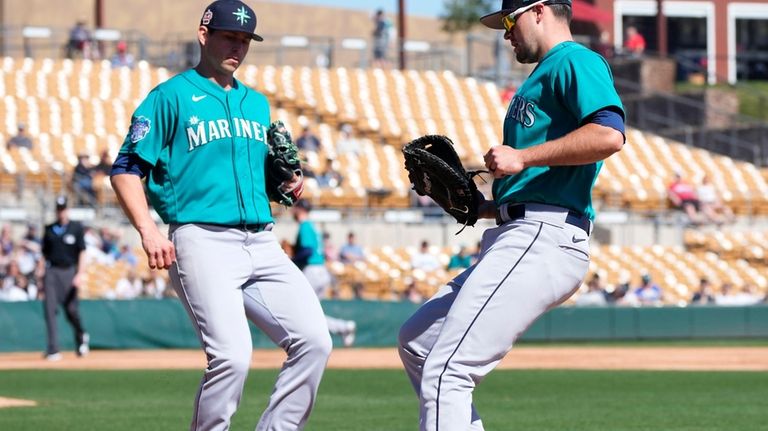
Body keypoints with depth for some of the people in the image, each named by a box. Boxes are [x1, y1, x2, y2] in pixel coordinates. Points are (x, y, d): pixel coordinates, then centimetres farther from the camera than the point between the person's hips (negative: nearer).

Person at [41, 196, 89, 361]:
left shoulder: (76, 228, 3)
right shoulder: (49, 229, 10)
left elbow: (82, 252, -1)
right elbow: (45, 253, 14)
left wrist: (80, 274, -12)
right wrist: (43, 275, 8)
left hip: (69, 271, -2)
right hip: (51, 271, 2)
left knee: (71, 309, 0)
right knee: (49, 308, -10)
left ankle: (81, 337, 30)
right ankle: (53, 349, -12)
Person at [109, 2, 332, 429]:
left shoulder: (257, 103, 23)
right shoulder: (171, 96, 3)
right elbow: (126, 169, -2)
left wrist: (287, 183, 7)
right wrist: (148, 229, -16)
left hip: (263, 245, 6)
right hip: (204, 242, -6)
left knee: (314, 341, -10)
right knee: (232, 355, -22)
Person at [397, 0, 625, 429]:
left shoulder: (576, 61, -3)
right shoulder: (542, 78, 28)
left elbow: (609, 135, -21)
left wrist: (522, 157, -16)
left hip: (543, 237, -11)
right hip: (521, 240, 11)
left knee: (446, 371, -18)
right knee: (417, 340, 18)